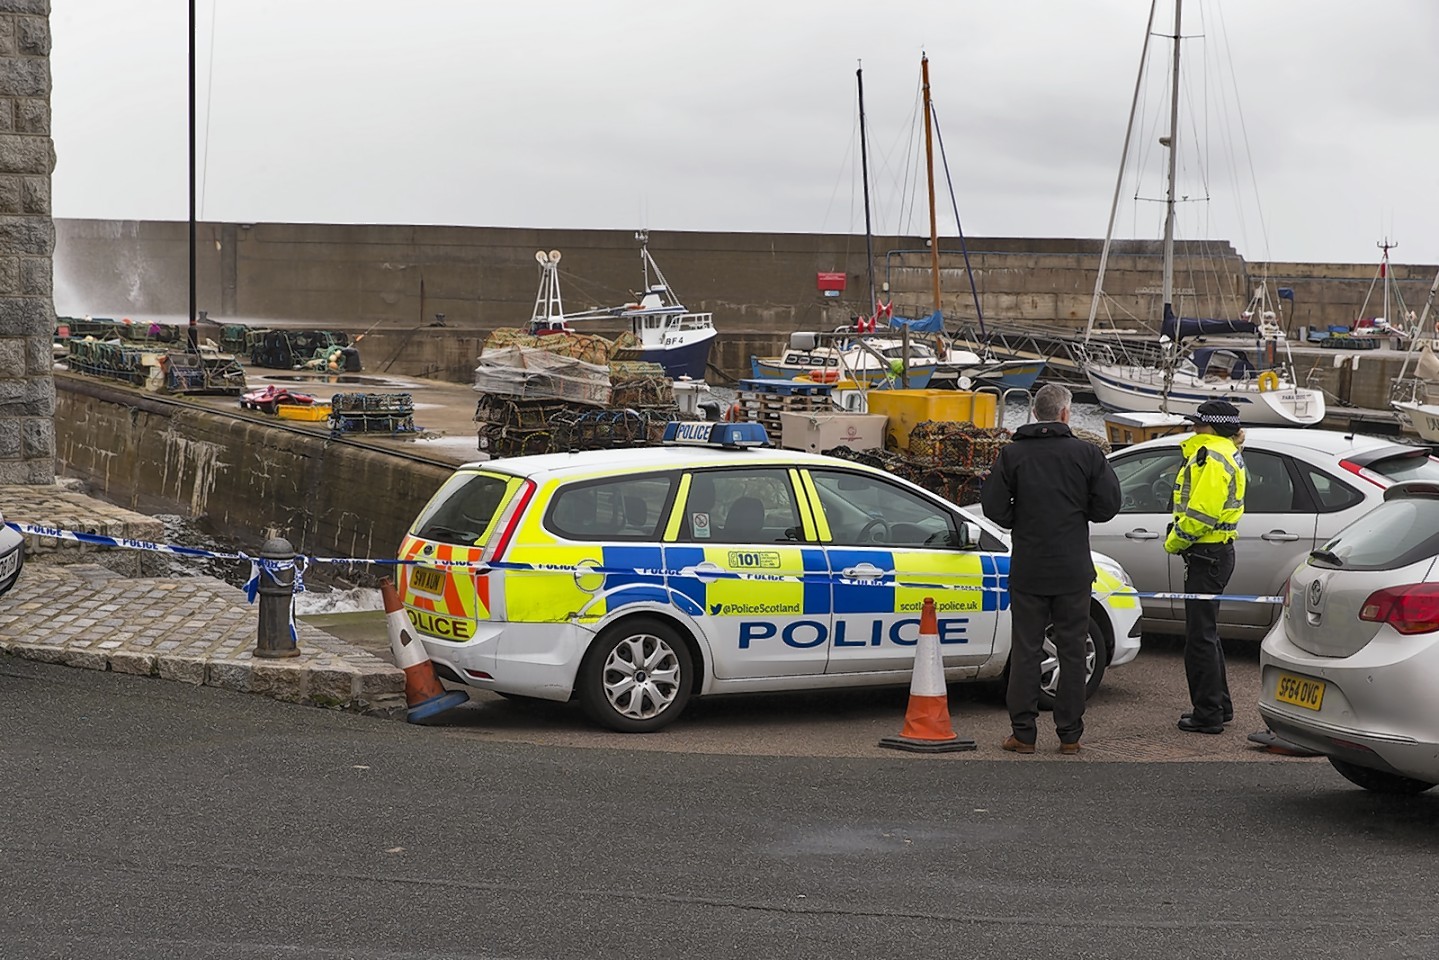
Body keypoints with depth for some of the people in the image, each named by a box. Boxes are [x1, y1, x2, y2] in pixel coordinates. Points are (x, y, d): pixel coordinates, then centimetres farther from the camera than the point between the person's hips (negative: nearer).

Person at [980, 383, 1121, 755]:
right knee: (1072, 651, 8)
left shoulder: (1012, 453, -2)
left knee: (1025, 650, 5)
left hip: (1028, 570, 0)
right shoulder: (1087, 453, -3)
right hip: (1073, 571, 0)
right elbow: (1108, 505, -3)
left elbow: (993, 505, -7)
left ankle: (1023, 733, 5)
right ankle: (1070, 734, 10)